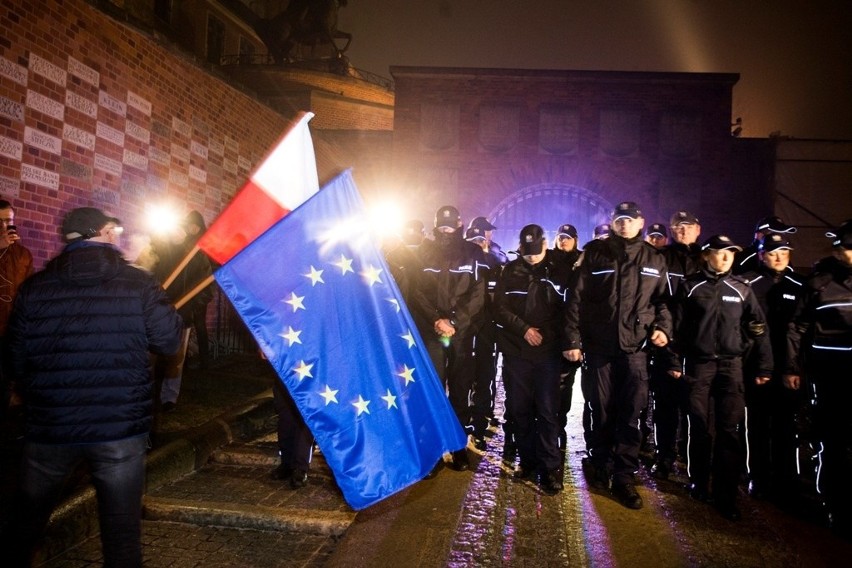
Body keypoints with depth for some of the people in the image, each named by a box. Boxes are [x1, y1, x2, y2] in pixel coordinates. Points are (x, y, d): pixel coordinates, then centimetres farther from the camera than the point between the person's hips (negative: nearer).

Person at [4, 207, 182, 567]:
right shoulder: (138, 284, -6)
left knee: (27, 523, 26)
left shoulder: (33, 288, 0)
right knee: (122, 527, 8)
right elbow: (169, 342, -4)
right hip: (121, 430, -2)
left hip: (49, 429, 3)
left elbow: (17, 360, 4)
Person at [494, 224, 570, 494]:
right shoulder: (511, 271, 6)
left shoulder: (559, 270, 3)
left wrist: (555, 336, -7)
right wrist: (524, 329, -11)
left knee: (547, 411, -3)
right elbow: (500, 308, 1)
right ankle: (528, 460, 20)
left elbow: (568, 308, 5)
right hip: (515, 351, 2)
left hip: (548, 352, -2)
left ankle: (551, 467, 5)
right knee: (518, 409, 6)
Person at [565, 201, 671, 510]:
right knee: (601, 409, 9)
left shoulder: (654, 259, 9)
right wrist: (573, 340, -5)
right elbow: (576, 299, 0)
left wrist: (662, 327, -1)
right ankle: (600, 466, 26)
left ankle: (624, 477, 10)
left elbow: (662, 299, 17)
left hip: (635, 346, 1)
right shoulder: (595, 254, 2)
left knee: (631, 413, 0)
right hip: (599, 345, -1)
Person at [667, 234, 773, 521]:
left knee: (729, 429, -3)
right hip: (698, 363, -1)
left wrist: (764, 366, 2)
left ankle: (726, 495, 4)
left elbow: (758, 328, 7)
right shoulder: (690, 285, 2)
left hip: (731, 364, 1)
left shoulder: (741, 288, 7)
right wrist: (675, 361, -2)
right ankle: (699, 483, 22)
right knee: (700, 426, 4)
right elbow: (678, 325, 2)